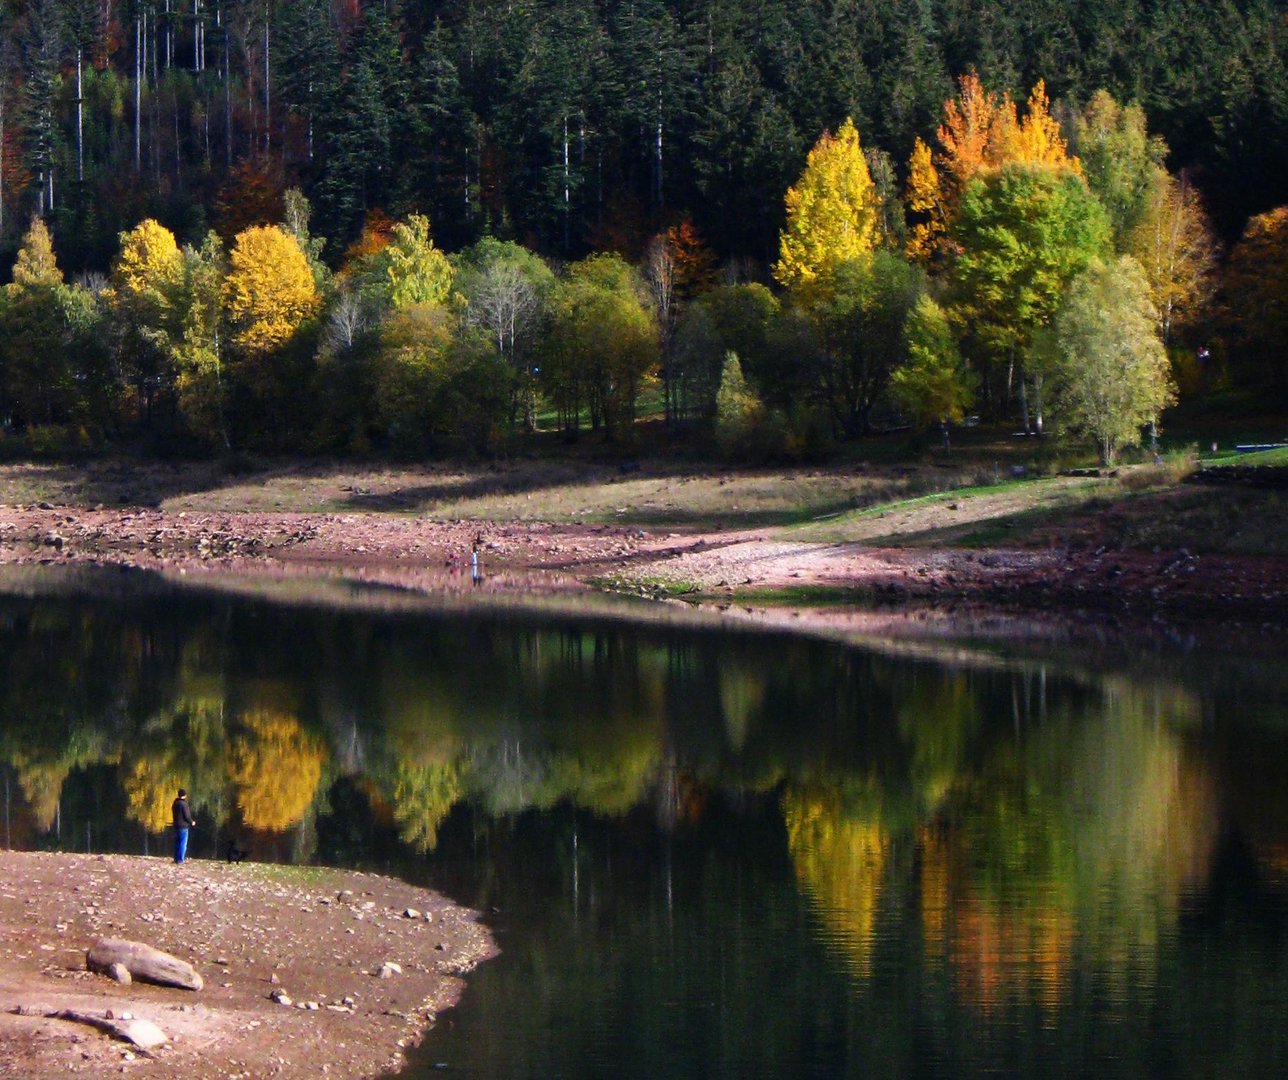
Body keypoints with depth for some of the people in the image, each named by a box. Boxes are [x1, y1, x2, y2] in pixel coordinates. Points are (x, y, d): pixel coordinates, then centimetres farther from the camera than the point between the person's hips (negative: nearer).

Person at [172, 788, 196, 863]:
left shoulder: (175, 804, 9)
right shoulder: (184, 804, -17)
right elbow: (187, 816, -18)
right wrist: (192, 822, 1)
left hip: (176, 825, 8)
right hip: (183, 826, -8)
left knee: (177, 843, 15)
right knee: (183, 843, -4)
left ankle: (176, 858, 18)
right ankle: (180, 859, -6)